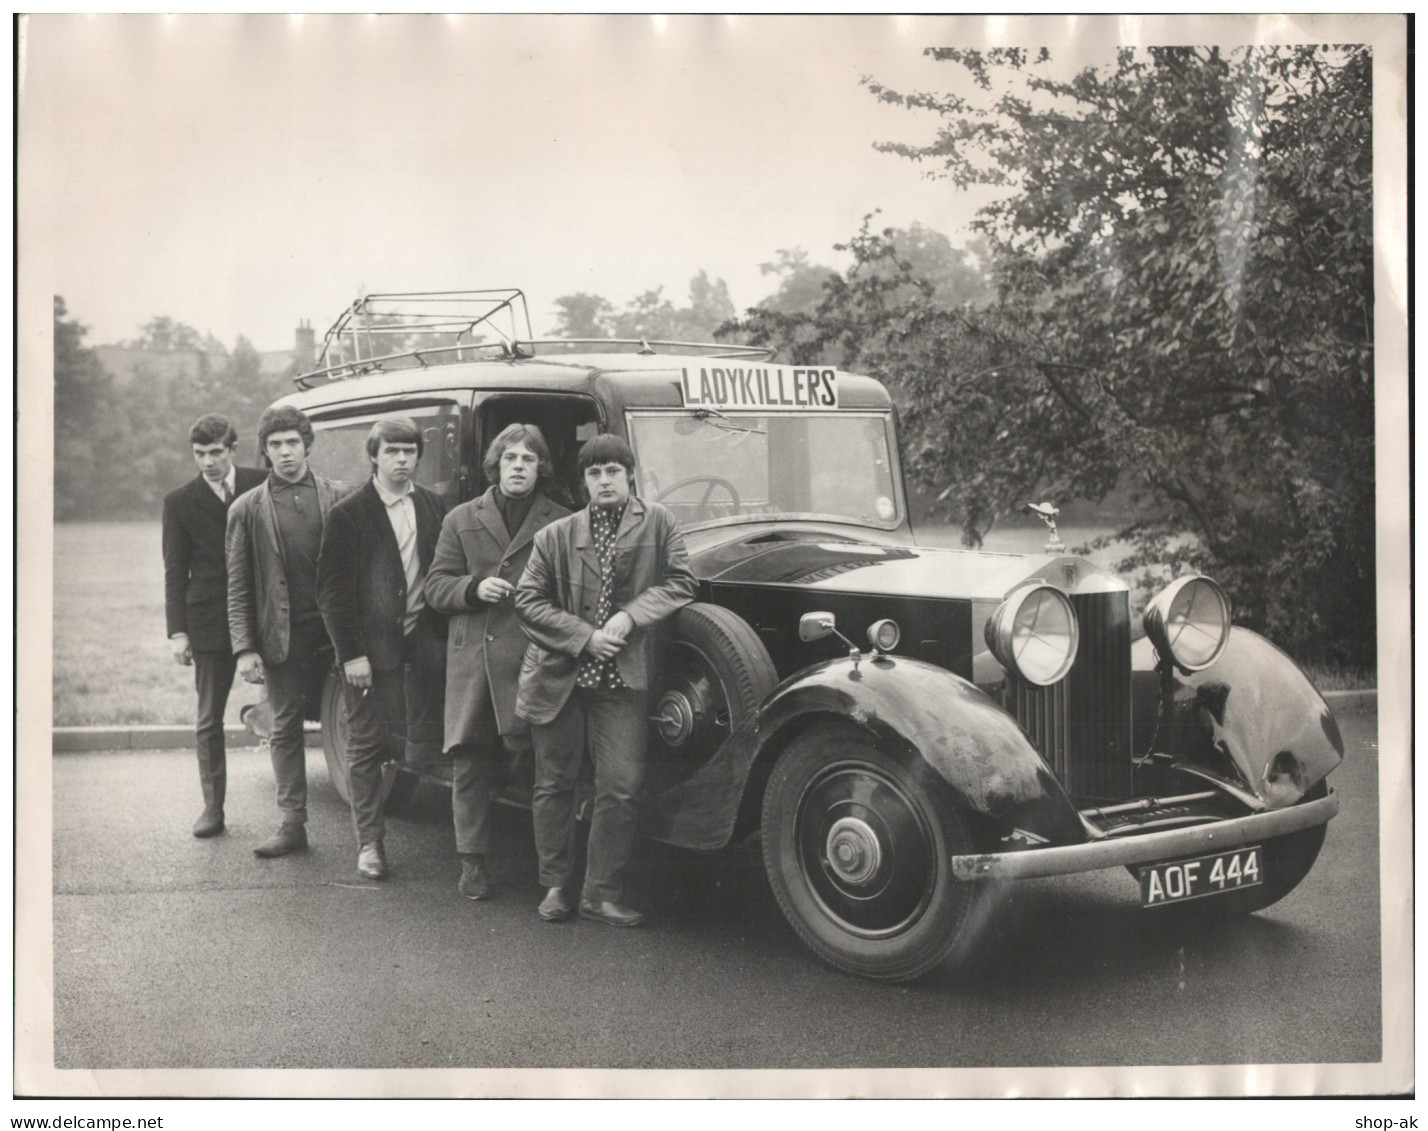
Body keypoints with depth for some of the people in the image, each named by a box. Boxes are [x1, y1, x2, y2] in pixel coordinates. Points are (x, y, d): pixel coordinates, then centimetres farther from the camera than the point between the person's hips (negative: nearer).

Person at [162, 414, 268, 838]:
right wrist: (177, 630, -4)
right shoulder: (179, 502, 3)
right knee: (209, 720, 5)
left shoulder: (262, 485, 2)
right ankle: (212, 806, 14)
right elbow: (175, 573, 4)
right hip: (210, 622, 0)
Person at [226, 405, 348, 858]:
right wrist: (244, 648, -4)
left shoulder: (338, 498, 5)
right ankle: (293, 823, 14)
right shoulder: (247, 510, 5)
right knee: (285, 728, 6)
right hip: (282, 637, 1)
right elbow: (237, 586, 5)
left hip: (336, 631, 0)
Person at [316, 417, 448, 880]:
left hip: (424, 641, 2)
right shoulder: (348, 515, -4)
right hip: (370, 645, -2)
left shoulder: (433, 507, 8)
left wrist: (443, 637, 3)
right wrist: (351, 653, -10)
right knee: (366, 745, 5)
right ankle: (370, 841, 14)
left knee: (428, 740, 1)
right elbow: (332, 590, -5)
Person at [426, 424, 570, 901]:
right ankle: (472, 861, 14)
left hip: (534, 660, -2)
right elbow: (435, 586, 11)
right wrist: (474, 588, -7)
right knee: (471, 763, 5)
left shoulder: (561, 523, 7)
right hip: (472, 659, 2)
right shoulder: (461, 519, 13)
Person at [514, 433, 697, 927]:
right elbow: (528, 601, -1)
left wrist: (631, 615, -13)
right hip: (557, 676, 1)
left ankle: (602, 892, 7)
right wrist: (585, 637, -10)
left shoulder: (658, 523, 4)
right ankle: (555, 885, 23)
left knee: (622, 787, -5)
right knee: (555, 783, 9)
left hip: (622, 679, -1)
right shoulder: (556, 536, 3)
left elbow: (680, 582, 1)